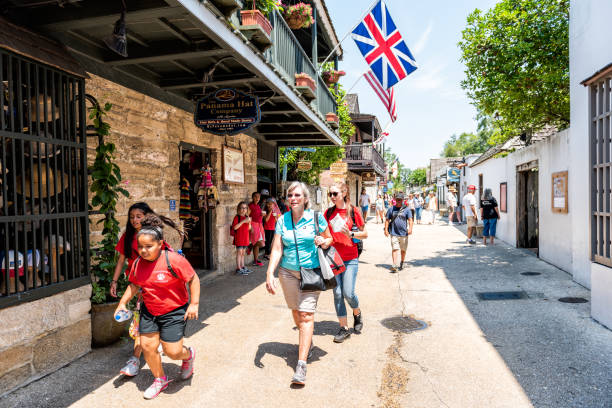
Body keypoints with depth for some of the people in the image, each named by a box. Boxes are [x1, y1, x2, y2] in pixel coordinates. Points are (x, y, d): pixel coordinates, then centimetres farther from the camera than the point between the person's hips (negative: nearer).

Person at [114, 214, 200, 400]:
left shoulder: (173, 260, -22)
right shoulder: (138, 263, -3)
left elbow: (193, 279, -14)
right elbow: (134, 285, 15)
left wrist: (194, 303, -17)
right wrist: (123, 302, 6)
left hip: (174, 311, -6)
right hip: (149, 312, 6)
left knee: (172, 351, -5)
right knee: (147, 346, 6)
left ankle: (188, 355, 33)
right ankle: (160, 379, 32)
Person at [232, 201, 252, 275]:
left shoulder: (246, 217, 13)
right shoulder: (237, 217, -9)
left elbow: (249, 228, 16)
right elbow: (234, 227, -20)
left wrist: (249, 222, -4)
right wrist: (243, 221, -22)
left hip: (245, 238, 7)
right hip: (239, 238, -7)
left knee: (243, 253, 13)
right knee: (239, 252, -6)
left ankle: (243, 267, 20)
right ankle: (238, 269, -3)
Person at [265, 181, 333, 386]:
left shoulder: (315, 217, -5)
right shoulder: (282, 220, 0)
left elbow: (330, 239, 7)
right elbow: (277, 249, -4)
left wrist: (323, 242, -17)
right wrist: (270, 274, -15)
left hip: (311, 271, -3)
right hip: (288, 272, 3)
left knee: (306, 315, -9)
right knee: (296, 311, 14)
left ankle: (301, 364, -6)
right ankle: (307, 341, 43)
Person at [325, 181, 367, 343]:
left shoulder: (353, 211, -4)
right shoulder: (329, 212, 5)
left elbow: (365, 234, 0)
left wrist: (351, 234, -17)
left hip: (350, 259, -3)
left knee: (348, 293, -6)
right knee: (337, 294, 5)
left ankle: (357, 313, 28)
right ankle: (344, 328, 18)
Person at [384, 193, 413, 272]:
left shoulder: (407, 209, 4)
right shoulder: (391, 209, 8)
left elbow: (410, 220, -3)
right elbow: (387, 220, 10)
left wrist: (410, 228, -19)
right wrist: (386, 229, 0)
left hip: (404, 233, 0)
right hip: (394, 233, 0)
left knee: (403, 250, 11)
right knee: (395, 249, -11)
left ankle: (402, 263, 32)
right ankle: (395, 265, -17)